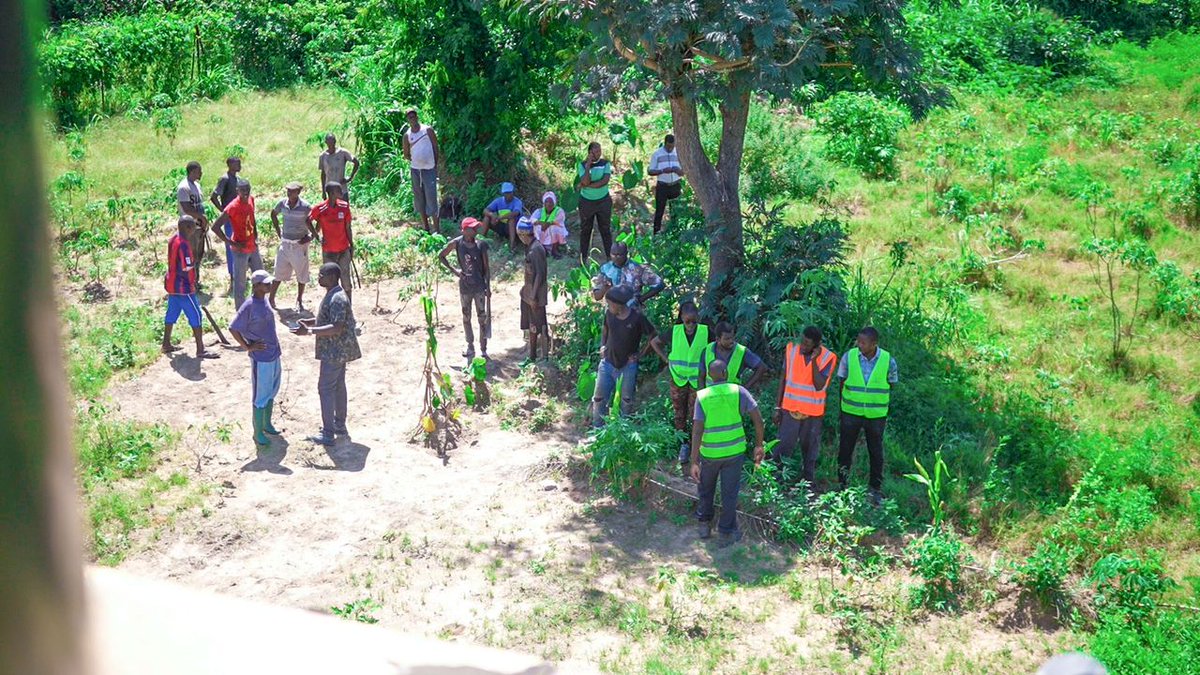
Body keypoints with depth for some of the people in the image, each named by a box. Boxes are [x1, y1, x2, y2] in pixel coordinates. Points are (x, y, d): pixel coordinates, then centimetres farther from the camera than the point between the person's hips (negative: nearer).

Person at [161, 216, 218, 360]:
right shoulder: (183, 244, -24)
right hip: (183, 287, -10)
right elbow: (186, 268, -24)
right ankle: (200, 350, -3)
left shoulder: (173, 239, 6)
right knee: (195, 316, -4)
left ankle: (166, 344, 27)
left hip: (172, 284, 10)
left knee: (172, 313, 18)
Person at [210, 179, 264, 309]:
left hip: (253, 248, 8)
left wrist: (255, 236, 9)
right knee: (240, 283, 2)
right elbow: (215, 227, -24)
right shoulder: (233, 207, -22)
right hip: (240, 251, -8)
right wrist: (232, 243, -21)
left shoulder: (251, 200, 0)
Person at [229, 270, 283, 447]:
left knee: (271, 391, 21)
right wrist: (248, 347, -13)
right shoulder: (249, 306, -21)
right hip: (261, 359, -8)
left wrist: (274, 347, 14)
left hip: (274, 355, 8)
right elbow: (233, 328, -17)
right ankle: (258, 433, 15)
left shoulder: (264, 300, 3)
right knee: (260, 397, 3)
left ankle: (267, 424, 38)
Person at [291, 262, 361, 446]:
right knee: (338, 386, 18)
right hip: (338, 350, 10)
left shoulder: (337, 299, -24)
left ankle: (328, 434, 1)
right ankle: (340, 426, 28)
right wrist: (310, 322, 10)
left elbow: (336, 328, -30)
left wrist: (309, 331, -31)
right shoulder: (333, 295, 9)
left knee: (325, 388, -4)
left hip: (335, 351, -10)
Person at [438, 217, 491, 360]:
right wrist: (453, 270, -6)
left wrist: (488, 286, -6)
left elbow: (486, 267, -4)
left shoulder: (481, 244, -10)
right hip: (464, 286, 1)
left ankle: (483, 348, 14)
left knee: (482, 317, 4)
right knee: (466, 317, 12)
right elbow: (441, 256, 4)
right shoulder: (456, 243, -10)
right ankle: (470, 347, 26)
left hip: (479, 286, -1)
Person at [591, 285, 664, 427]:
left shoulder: (637, 318, -18)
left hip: (627, 366, -3)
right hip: (607, 363, 3)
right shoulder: (609, 314, -6)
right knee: (599, 398, 5)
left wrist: (640, 354, -9)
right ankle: (597, 429, 20)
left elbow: (653, 337, -7)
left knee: (627, 400, 10)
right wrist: (602, 346, 5)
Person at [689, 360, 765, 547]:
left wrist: (694, 463, -15)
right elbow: (758, 419, -12)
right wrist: (759, 446, 0)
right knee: (729, 493, 13)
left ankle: (705, 524, 37)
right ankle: (726, 533, 21)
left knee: (706, 488, 25)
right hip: (734, 451, 0)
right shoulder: (738, 391, -10)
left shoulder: (702, 397, -12)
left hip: (709, 453, 0)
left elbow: (697, 432, -17)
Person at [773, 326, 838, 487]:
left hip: (813, 412, 0)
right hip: (790, 408, 0)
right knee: (783, 446, -2)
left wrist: (814, 360, -24)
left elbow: (819, 386, -19)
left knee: (809, 448, 11)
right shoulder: (791, 350, -6)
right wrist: (777, 407, 1)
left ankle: (808, 484, 24)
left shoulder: (827, 358, -11)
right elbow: (783, 379, 2)